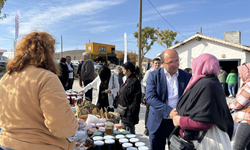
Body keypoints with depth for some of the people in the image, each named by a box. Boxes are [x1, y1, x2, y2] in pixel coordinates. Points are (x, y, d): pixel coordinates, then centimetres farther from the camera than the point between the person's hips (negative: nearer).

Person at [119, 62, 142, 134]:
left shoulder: (135, 81, -18)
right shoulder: (128, 80, 10)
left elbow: (137, 99, -21)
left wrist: (131, 111, -21)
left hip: (129, 113, -9)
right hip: (124, 112, 9)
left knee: (129, 132, 3)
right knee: (124, 130, 20)